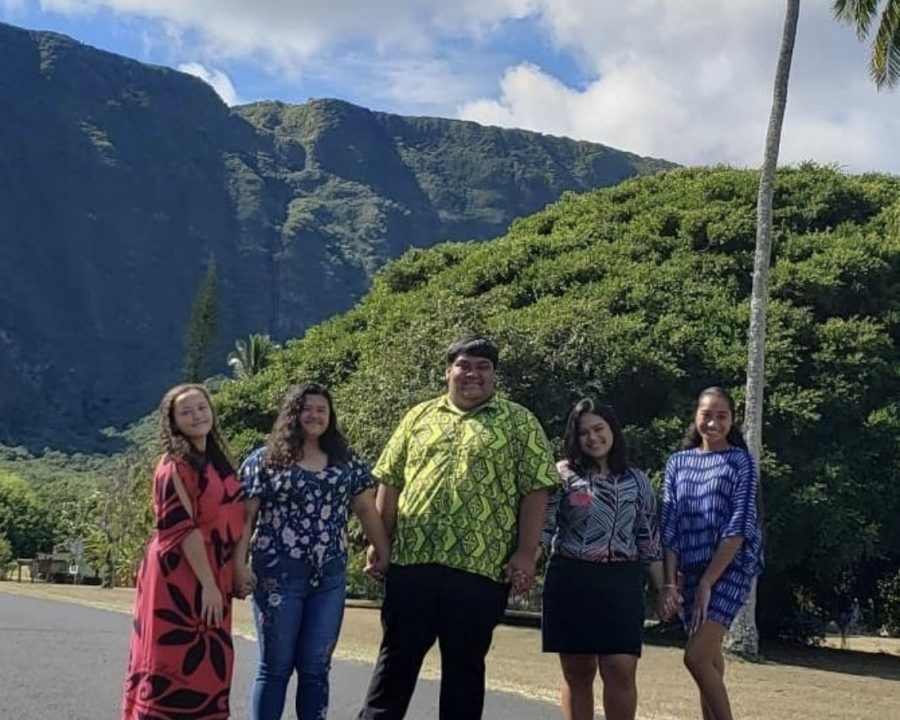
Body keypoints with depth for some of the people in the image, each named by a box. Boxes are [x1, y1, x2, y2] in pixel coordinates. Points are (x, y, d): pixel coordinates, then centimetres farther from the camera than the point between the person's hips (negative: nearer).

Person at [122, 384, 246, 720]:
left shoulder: (217, 461, 13)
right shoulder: (175, 466, -11)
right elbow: (182, 528, -18)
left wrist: (232, 574, 13)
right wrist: (209, 584, -20)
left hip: (211, 577, 8)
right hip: (179, 578, -8)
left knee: (209, 664, 10)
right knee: (173, 663, -5)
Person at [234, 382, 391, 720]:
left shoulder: (346, 463, 10)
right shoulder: (264, 461, 0)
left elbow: (367, 510, 14)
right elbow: (245, 516, -3)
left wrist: (384, 554, 6)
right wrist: (239, 564, -13)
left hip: (330, 578, 3)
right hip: (278, 576, -3)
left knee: (316, 668, 7)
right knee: (275, 666, 4)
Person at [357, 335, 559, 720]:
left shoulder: (520, 423, 4)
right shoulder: (419, 417, 13)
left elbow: (535, 489, -1)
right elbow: (391, 480, 14)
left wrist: (526, 552, -9)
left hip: (480, 567, -2)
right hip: (411, 560, 2)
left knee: (464, 662, 7)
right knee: (397, 655, 8)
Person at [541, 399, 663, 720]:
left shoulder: (637, 482, 11)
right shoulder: (562, 475, 3)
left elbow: (649, 539, 13)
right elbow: (541, 527, -5)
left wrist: (665, 587, 8)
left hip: (622, 584, 1)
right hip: (571, 583, -1)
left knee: (620, 670, -8)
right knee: (577, 672, 4)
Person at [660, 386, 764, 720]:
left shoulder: (740, 461, -2)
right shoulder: (678, 462, 10)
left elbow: (739, 526, -10)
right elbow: (669, 525, 5)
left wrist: (707, 582, -15)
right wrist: (669, 581, -5)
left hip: (730, 568, -5)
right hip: (692, 570, 5)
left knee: (696, 656, -17)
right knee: (710, 659, 8)